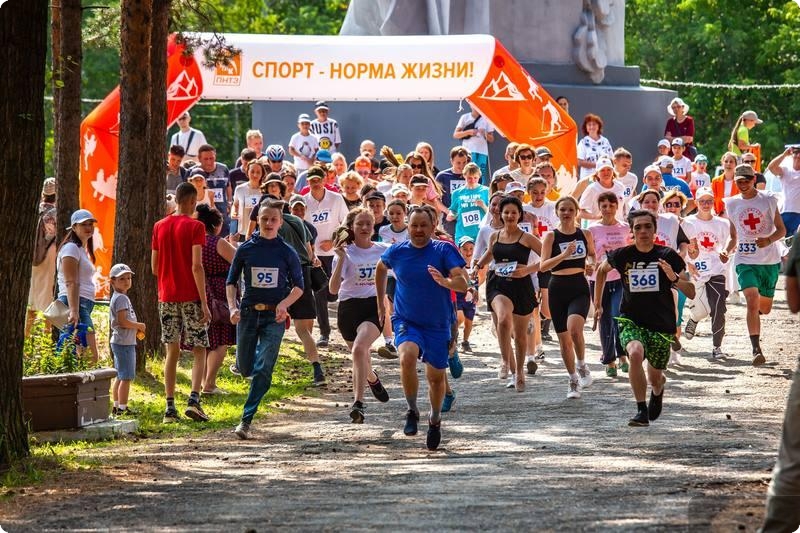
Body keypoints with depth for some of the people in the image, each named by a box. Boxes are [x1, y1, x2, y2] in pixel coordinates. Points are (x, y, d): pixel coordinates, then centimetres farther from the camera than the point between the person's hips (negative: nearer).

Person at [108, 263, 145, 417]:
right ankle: (122, 408, -8)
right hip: (124, 342, -11)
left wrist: (135, 330, 9)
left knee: (119, 376, 15)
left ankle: (116, 407, 21)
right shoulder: (121, 298, -16)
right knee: (126, 377, -9)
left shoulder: (118, 298, 16)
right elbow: (122, 321, -23)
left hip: (119, 342, 11)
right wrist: (139, 326, -11)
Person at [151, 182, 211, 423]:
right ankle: (194, 400, -15)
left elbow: (154, 266, 11)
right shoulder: (195, 227, -8)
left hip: (166, 296, 4)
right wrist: (204, 302, -14)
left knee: (172, 351, 7)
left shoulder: (160, 227, 8)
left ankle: (170, 407, 2)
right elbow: (196, 266, -15)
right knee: (199, 350, 3)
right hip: (190, 296, -4)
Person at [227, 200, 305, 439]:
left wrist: (284, 303, -14)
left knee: (263, 370, -14)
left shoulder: (287, 252, -1)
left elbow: (298, 286, 5)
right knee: (245, 368, 9)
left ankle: (246, 420, -11)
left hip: (274, 316, -2)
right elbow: (231, 281, 9)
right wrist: (232, 306, -7)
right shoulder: (245, 249, 1)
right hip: (248, 312, 2)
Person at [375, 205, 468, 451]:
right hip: (406, 321, 0)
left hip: (438, 324, 0)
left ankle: (435, 419, 39)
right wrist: (380, 304, 22)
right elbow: (380, 269, 20)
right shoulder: (396, 252, -2)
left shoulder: (445, 251, -10)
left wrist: (445, 281, -42)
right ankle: (412, 411, -12)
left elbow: (463, 284, -20)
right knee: (407, 356, -30)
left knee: (436, 376, 10)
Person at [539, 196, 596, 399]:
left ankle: (582, 366, -4)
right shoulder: (551, 236, -2)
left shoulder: (585, 234, 4)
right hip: (558, 289, 1)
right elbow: (543, 266, -10)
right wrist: (563, 255, -24)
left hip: (579, 287, -1)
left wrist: (591, 264, 1)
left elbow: (592, 254, 23)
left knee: (574, 329, -27)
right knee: (563, 338, 7)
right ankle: (574, 381, 22)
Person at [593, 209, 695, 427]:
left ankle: (658, 391, 49)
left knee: (655, 377, 9)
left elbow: (691, 293, -5)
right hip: (631, 321, -1)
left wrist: (674, 278, -25)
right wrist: (598, 304, 20)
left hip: (662, 325, 1)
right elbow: (602, 270, 20)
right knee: (635, 353, -32)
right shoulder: (622, 255, -4)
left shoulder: (668, 256, -7)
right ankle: (641, 411, -22)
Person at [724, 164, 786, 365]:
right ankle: (756, 349, -21)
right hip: (745, 261, -1)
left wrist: (769, 240, -20)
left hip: (770, 260, 1)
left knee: (764, 308, 12)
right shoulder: (731, 204, 4)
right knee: (752, 302, -20)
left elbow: (782, 229, 0)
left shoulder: (768, 200, 0)